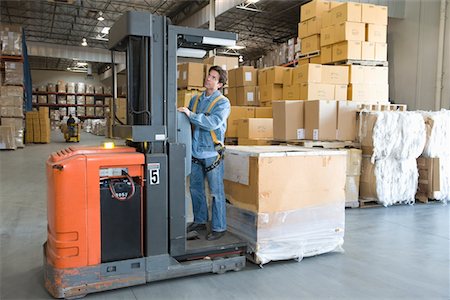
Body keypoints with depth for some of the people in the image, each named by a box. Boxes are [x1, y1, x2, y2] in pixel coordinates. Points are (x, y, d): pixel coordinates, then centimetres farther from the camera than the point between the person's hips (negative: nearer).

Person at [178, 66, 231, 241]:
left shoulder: (223, 103, -5)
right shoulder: (195, 99, 14)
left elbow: (213, 122, -22)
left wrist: (190, 114, -23)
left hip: (212, 153, -6)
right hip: (195, 152, 7)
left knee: (216, 192, 0)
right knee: (195, 188, 15)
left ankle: (219, 227, 11)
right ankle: (200, 221, 30)